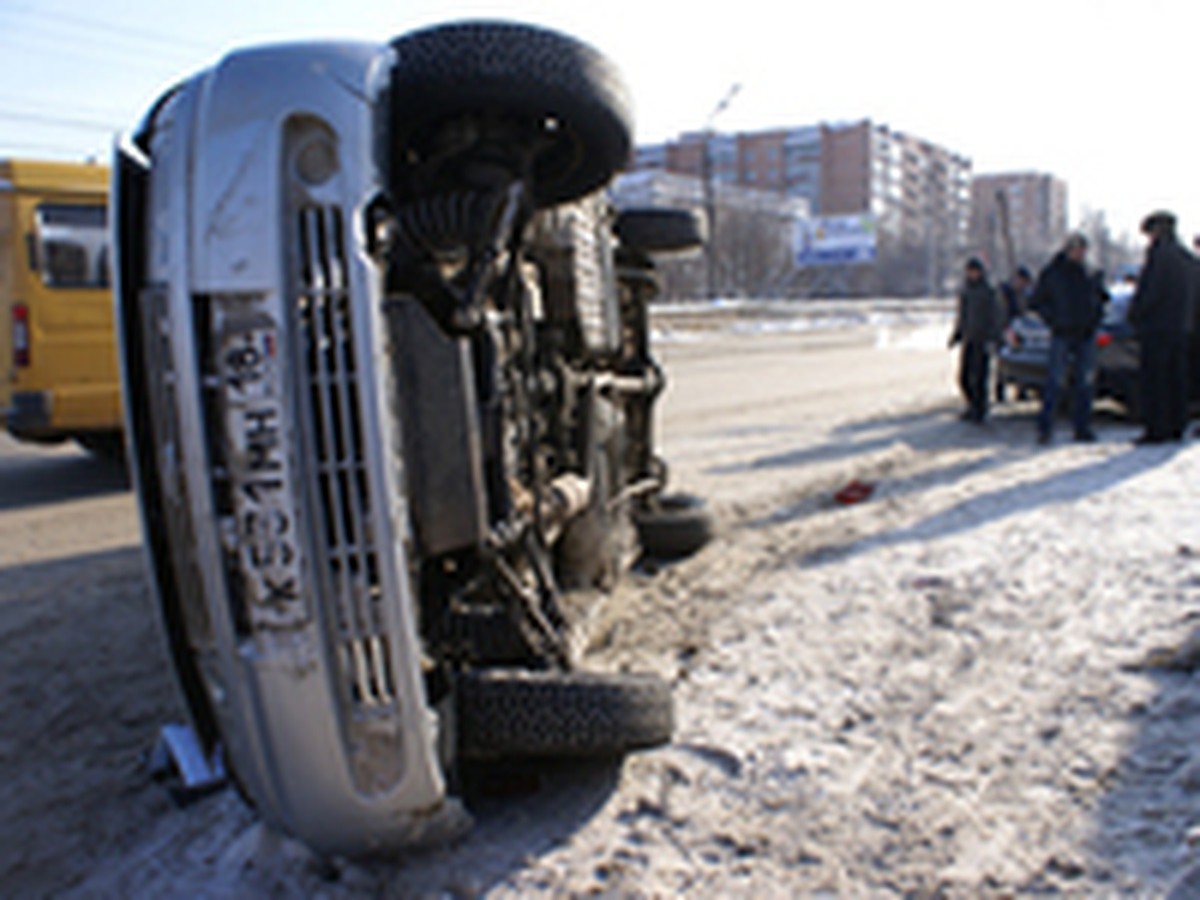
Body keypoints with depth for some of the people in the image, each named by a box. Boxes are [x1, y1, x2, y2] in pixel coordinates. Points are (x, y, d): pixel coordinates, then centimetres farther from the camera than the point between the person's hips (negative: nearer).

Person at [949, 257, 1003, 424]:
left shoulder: (988, 293, -6)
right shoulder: (964, 293, 12)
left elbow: (995, 318, -8)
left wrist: (992, 340, -16)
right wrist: (955, 336, 10)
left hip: (982, 341, -6)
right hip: (968, 341, 6)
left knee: (978, 378, -7)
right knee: (964, 377, 5)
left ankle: (980, 411, 4)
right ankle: (973, 406, 23)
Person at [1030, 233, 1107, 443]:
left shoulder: (1088, 275, 12)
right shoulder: (1051, 273, 0)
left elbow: (1101, 295, 25)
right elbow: (1036, 302, 2)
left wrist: (1096, 315, 8)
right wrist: (1053, 319, -8)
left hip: (1086, 335, 5)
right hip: (1062, 335, -4)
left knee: (1084, 383, 4)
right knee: (1054, 381, -11)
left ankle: (1082, 428, 10)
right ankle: (1044, 427, -8)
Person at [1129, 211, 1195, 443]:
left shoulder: (1159, 255, -14)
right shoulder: (1187, 258, 13)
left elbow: (1148, 292, -17)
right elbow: (1191, 293, 18)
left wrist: (1135, 315, -3)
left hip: (1157, 327, -8)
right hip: (1182, 327, 8)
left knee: (1153, 380, -5)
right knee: (1176, 379, 12)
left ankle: (1156, 430, -5)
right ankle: (1177, 427, 17)